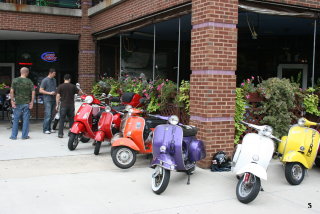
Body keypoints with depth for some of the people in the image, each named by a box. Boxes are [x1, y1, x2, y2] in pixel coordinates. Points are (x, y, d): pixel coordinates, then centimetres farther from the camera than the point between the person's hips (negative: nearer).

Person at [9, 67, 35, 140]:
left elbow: (11, 91, -7)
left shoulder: (15, 80, -1)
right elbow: (33, 92, -7)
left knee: (16, 119, 9)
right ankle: (25, 135, 9)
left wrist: (12, 101, -2)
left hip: (17, 103, 1)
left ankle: (13, 136, 12)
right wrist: (32, 102, -2)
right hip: (26, 103, -1)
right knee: (26, 119, 6)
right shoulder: (29, 81, -3)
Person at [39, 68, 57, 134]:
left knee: (51, 115, 9)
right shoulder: (45, 80, -6)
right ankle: (45, 129, -8)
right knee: (48, 115, -12)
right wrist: (49, 93, -16)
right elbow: (41, 90, -8)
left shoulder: (54, 80, 16)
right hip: (47, 100, -7)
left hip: (53, 99, 7)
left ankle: (49, 128, 16)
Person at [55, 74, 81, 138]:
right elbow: (79, 92, 8)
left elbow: (58, 96, -4)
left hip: (63, 105, -1)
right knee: (71, 119, 10)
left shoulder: (60, 86, -1)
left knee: (62, 120, 2)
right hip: (71, 105, 1)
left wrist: (57, 105, 1)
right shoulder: (73, 86, 2)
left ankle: (60, 134, 0)